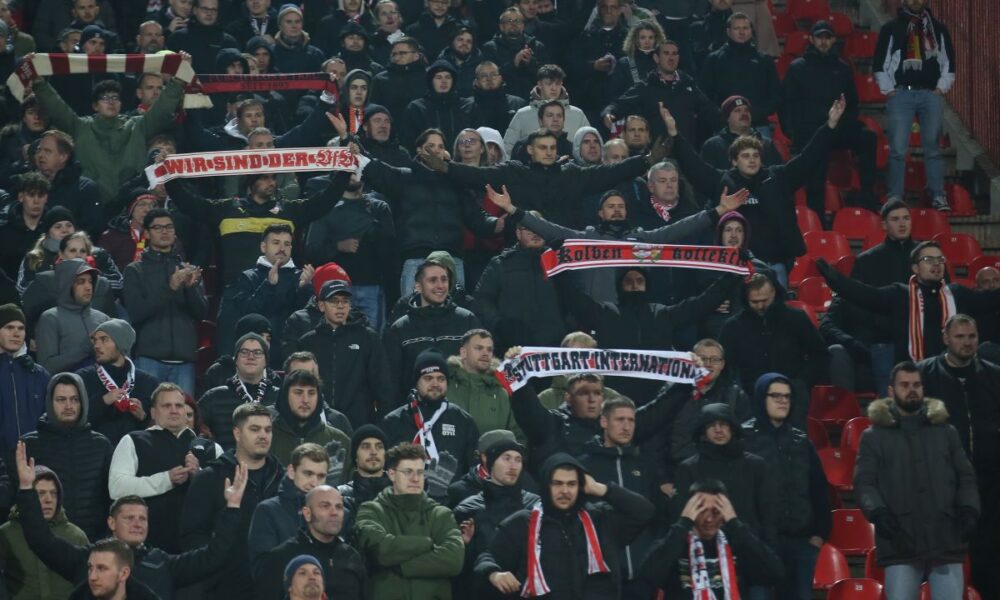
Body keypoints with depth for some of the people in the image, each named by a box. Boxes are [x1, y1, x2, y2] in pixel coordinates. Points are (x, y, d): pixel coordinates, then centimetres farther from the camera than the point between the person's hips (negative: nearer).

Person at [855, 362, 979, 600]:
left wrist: (969, 509, -3)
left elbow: (966, 476, 15)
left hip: (946, 541, 2)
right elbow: (864, 482, 3)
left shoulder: (945, 431, 15)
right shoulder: (874, 436, 8)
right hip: (900, 544, -2)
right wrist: (876, 511, -17)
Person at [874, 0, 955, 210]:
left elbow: (949, 62, 13)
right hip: (900, 94, -2)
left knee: (932, 147, 2)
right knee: (898, 149, -6)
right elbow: (880, 63, 5)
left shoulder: (938, 29, 13)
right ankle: (895, 197, -3)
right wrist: (888, 90, -2)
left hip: (931, 94, 2)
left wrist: (941, 88, 2)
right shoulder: (891, 28, 8)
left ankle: (938, 195, 5)